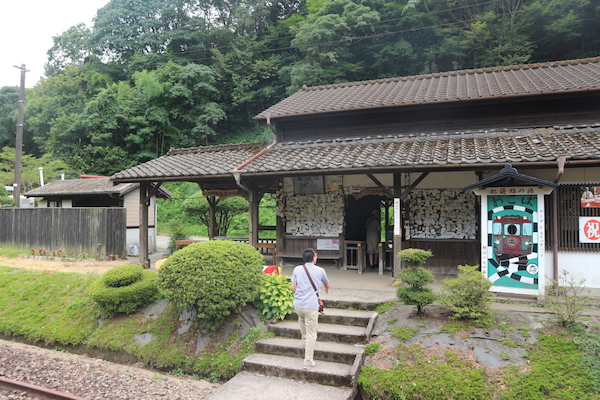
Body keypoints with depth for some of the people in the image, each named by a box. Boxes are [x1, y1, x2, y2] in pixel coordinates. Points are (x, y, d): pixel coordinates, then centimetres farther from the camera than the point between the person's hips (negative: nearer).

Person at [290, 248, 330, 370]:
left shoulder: (297, 269, 1)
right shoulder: (320, 271, -2)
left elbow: (293, 287, 3)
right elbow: (327, 284, 18)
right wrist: (327, 290, 42)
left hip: (298, 304, 4)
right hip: (311, 306, -4)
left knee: (302, 319, 36)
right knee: (311, 334, 3)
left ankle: (305, 340, 50)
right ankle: (308, 362, 6)